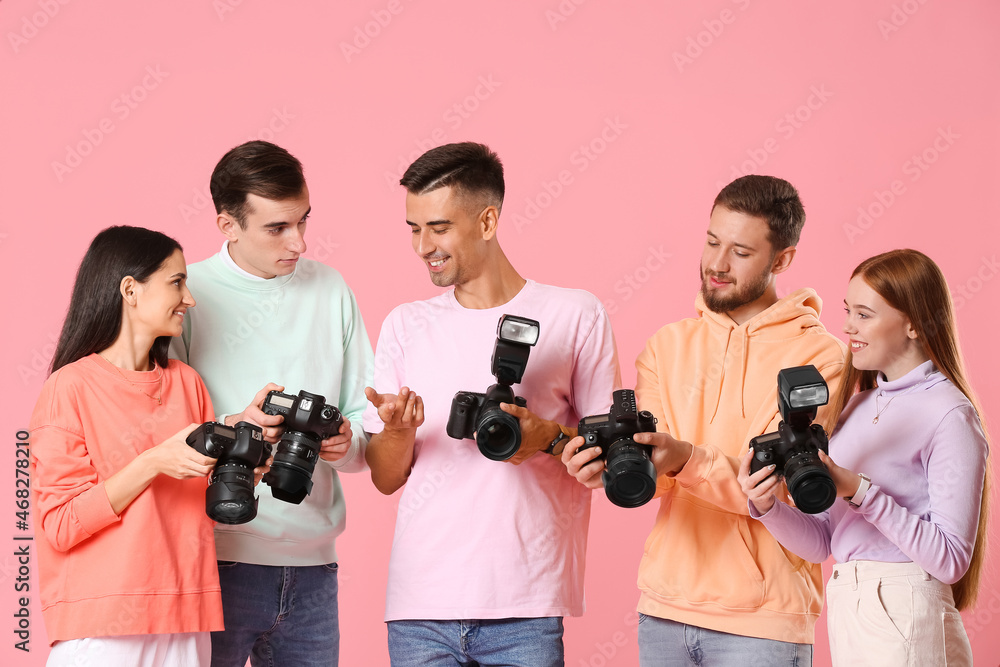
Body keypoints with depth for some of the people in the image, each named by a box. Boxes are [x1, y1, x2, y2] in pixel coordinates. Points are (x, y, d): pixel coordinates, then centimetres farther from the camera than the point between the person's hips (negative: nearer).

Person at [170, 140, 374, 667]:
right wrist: (233, 429, -21)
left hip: (312, 564, 4)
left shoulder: (330, 290, 12)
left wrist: (346, 444, -8)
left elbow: (366, 418, 14)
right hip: (219, 563, -4)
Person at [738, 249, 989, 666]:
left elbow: (951, 559, -17)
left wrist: (859, 491, -21)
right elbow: (820, 543, 9)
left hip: (906, 615, -6)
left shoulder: (948, 414, -10)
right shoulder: (858, 405, 12)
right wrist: (767, 505, -9)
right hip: (847, 612, 7)